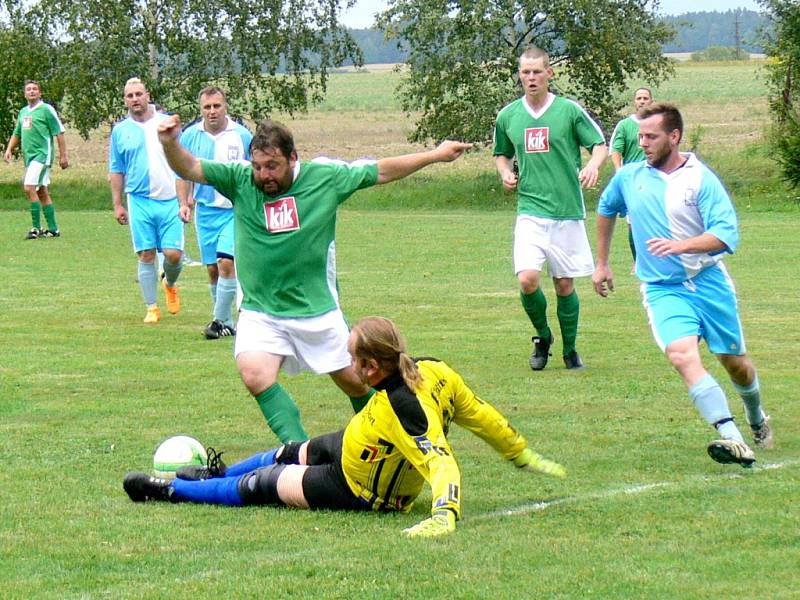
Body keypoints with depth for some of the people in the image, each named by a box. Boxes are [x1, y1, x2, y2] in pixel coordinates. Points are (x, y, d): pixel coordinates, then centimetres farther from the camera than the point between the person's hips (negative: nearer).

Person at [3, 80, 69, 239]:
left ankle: (36, 228, -13)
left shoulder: (46, 109, -6)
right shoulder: (23, 112, 16)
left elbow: (59, 132, -6)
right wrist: (9, 149, 9)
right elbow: (17, 134, 26)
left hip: (42, 155, -8)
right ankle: (53, 229, 14)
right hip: (29, 156, 8)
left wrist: (63, 156, -9)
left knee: (29, 188, -17)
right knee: (42, 193, 10)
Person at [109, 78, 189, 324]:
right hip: (139, 201, 1)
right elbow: (116, 171, 12)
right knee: (146, 255, -1)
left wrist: (185, 202, 0)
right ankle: (152, 308, 8)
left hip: (170, 200, -1)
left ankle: (170, 284, 25)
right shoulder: (120, 130, 7)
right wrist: (117, 205, 8)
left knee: (173, 253, -7)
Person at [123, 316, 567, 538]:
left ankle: (169, 491, 25)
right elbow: (481, 415, -7)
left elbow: (442, 463, -47)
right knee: (290, 453, 29)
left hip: (359, 491, -9)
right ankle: (216, 475, 56)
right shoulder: (433, 371, -18)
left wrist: (445, 515, -60)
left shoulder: (402, 409, -41)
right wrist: (521, 453, 6)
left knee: (260, 486, 4)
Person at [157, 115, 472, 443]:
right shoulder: (240, 179, -5)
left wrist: (435, 155, 11)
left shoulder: (325, 177, -4)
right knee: (255, 377, -24)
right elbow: (190, 169, -9)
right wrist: (170, 143, -30)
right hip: (260, 313, 0)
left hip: (317, 309, 0)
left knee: (354, 381, 11)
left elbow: (381, 172, 6)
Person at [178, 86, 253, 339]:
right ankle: (227, 323, 18)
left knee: (226, 262, -16)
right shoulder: (190, 136, 3)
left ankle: (220, 321, -10)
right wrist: (184, 202, 5)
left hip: (235, 209, -3)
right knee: (212, 269, 6)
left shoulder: (242, 135, -3)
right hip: (205, 211, 3)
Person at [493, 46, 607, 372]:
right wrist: (505, 172, 3)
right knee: (527, 279, -15)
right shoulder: (508, 116, 7)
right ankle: (542, 336, 12)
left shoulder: (570, 110, -2)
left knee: (564, 284, 4)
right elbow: (502, 154, 23)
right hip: (530, 211, 1)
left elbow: (600, 144, 4)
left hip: (567, 211, -1)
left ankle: (570, 348, 25)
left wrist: (593, 165, -17)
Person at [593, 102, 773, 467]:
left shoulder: (701, 178, -8)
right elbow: (606, 211, 27)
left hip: (709, 282, -1)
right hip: (663, 289, 1)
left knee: (735, 363, 10)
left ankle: (757, 420, 44)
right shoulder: (628, 178, 5)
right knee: (682, 355, -25)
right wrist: (602, 264, 29)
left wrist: (680, 245, -32)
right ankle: (732, 440, -35)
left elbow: (726, 234, -17)